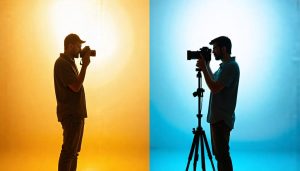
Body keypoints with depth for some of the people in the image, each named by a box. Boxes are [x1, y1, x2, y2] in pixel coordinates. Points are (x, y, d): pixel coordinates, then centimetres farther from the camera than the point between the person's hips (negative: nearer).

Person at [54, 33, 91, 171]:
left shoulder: (69, 62, 16)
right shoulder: (62, 63, -14)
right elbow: (75, 86, -21)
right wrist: (85, 66, -18)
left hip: (76, 113, 10)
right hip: (70, 114, -10)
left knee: (74, 150, 15)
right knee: (69, 151, -8)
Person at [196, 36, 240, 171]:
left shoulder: (231, 66, -16)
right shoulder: (224, 66, 14)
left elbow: (215, 88, -23)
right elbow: (214, 82, 28)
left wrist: (203, 68, -16)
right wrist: (207, 66, 17)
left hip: (222, 119, -10)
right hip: (217, 117, 10)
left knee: (222, 154, -7)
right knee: (218, 153, 15)